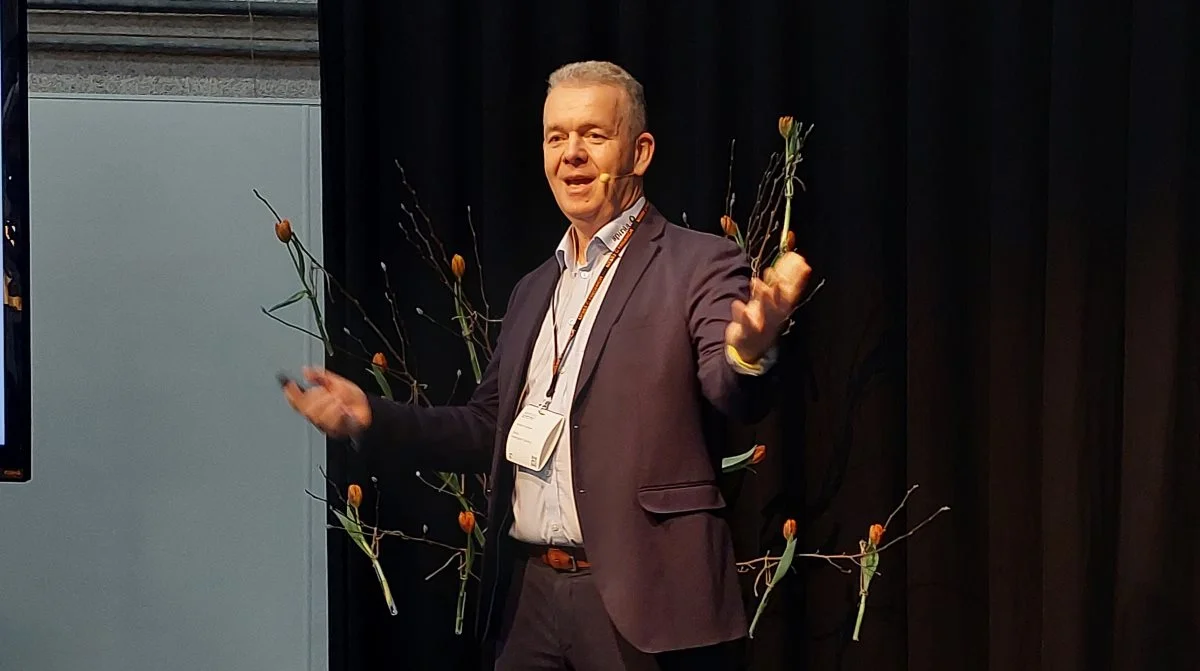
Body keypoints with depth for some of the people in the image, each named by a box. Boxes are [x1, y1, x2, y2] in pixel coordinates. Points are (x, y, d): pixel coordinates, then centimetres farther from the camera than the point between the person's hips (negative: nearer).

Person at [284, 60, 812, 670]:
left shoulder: (700, 266, -4)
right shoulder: (535, 289, 15)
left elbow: (733, 395, -19)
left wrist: (749, 351, -42)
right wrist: (371, 417, 7)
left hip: (641, 599, -6)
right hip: (527, 595, 6)